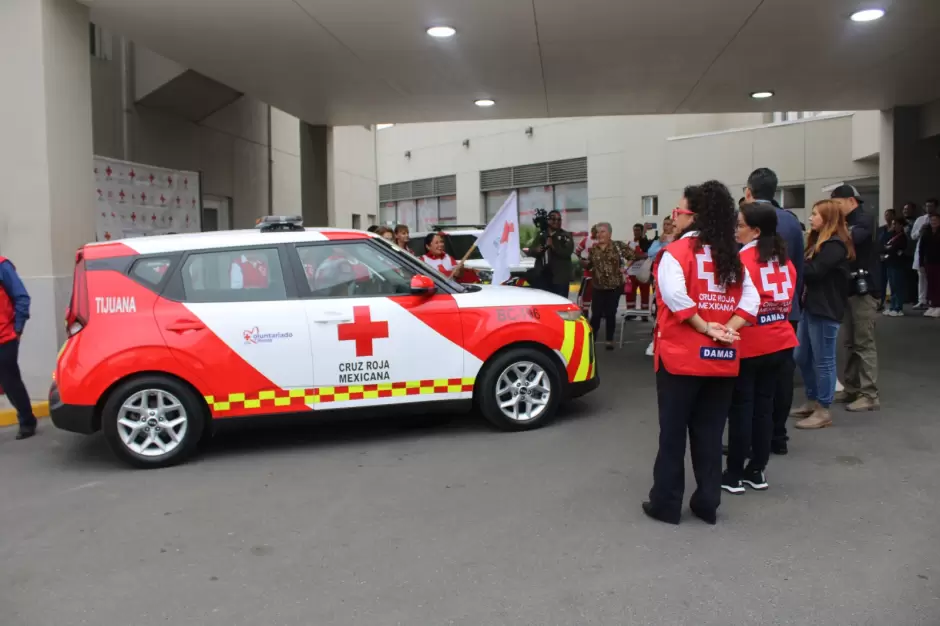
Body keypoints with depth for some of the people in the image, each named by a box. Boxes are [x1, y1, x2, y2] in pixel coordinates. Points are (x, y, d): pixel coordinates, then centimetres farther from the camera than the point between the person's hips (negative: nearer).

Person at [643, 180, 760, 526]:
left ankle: (666, 503, 12)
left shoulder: (676, 251, -8)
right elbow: (751, 298, 2)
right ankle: (707, 503, 19)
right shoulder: (731, 255, 10)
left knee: (673, 432, 5)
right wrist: (727, 329, -5)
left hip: (681, 355, -5)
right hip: (722, 358, 5)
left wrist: (706, 328, -15)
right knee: (710, 433, 12)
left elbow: (674, 296, -23)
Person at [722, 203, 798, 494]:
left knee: (741, 408, 2)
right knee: (764, 406, 13)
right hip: (779, 342, 7)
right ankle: (757, 471, 21)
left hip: (749, 346, -6)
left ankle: (734, 475, 8)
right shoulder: (784, 259, 6)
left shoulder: (742, 260, -15)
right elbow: (788, 299, 14)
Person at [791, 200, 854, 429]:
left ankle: (823, 411, 8)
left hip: (826, 309, -10)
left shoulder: (835, 245, -15)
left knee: (823, 361, -1)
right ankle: (812, 402, 27)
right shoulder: (819, 242, 17)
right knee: (802, 357, 14)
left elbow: (814, 271, -22)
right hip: (811, 305, 10)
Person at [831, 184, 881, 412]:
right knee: (849, 342, 11)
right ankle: (852, 389, 20)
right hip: (848, 287, 8)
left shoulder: (866, 218, -9)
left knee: (864, 343, -6)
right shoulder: (847, 222, 17)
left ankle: (870, 395, -2)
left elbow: (853, 238, -28)